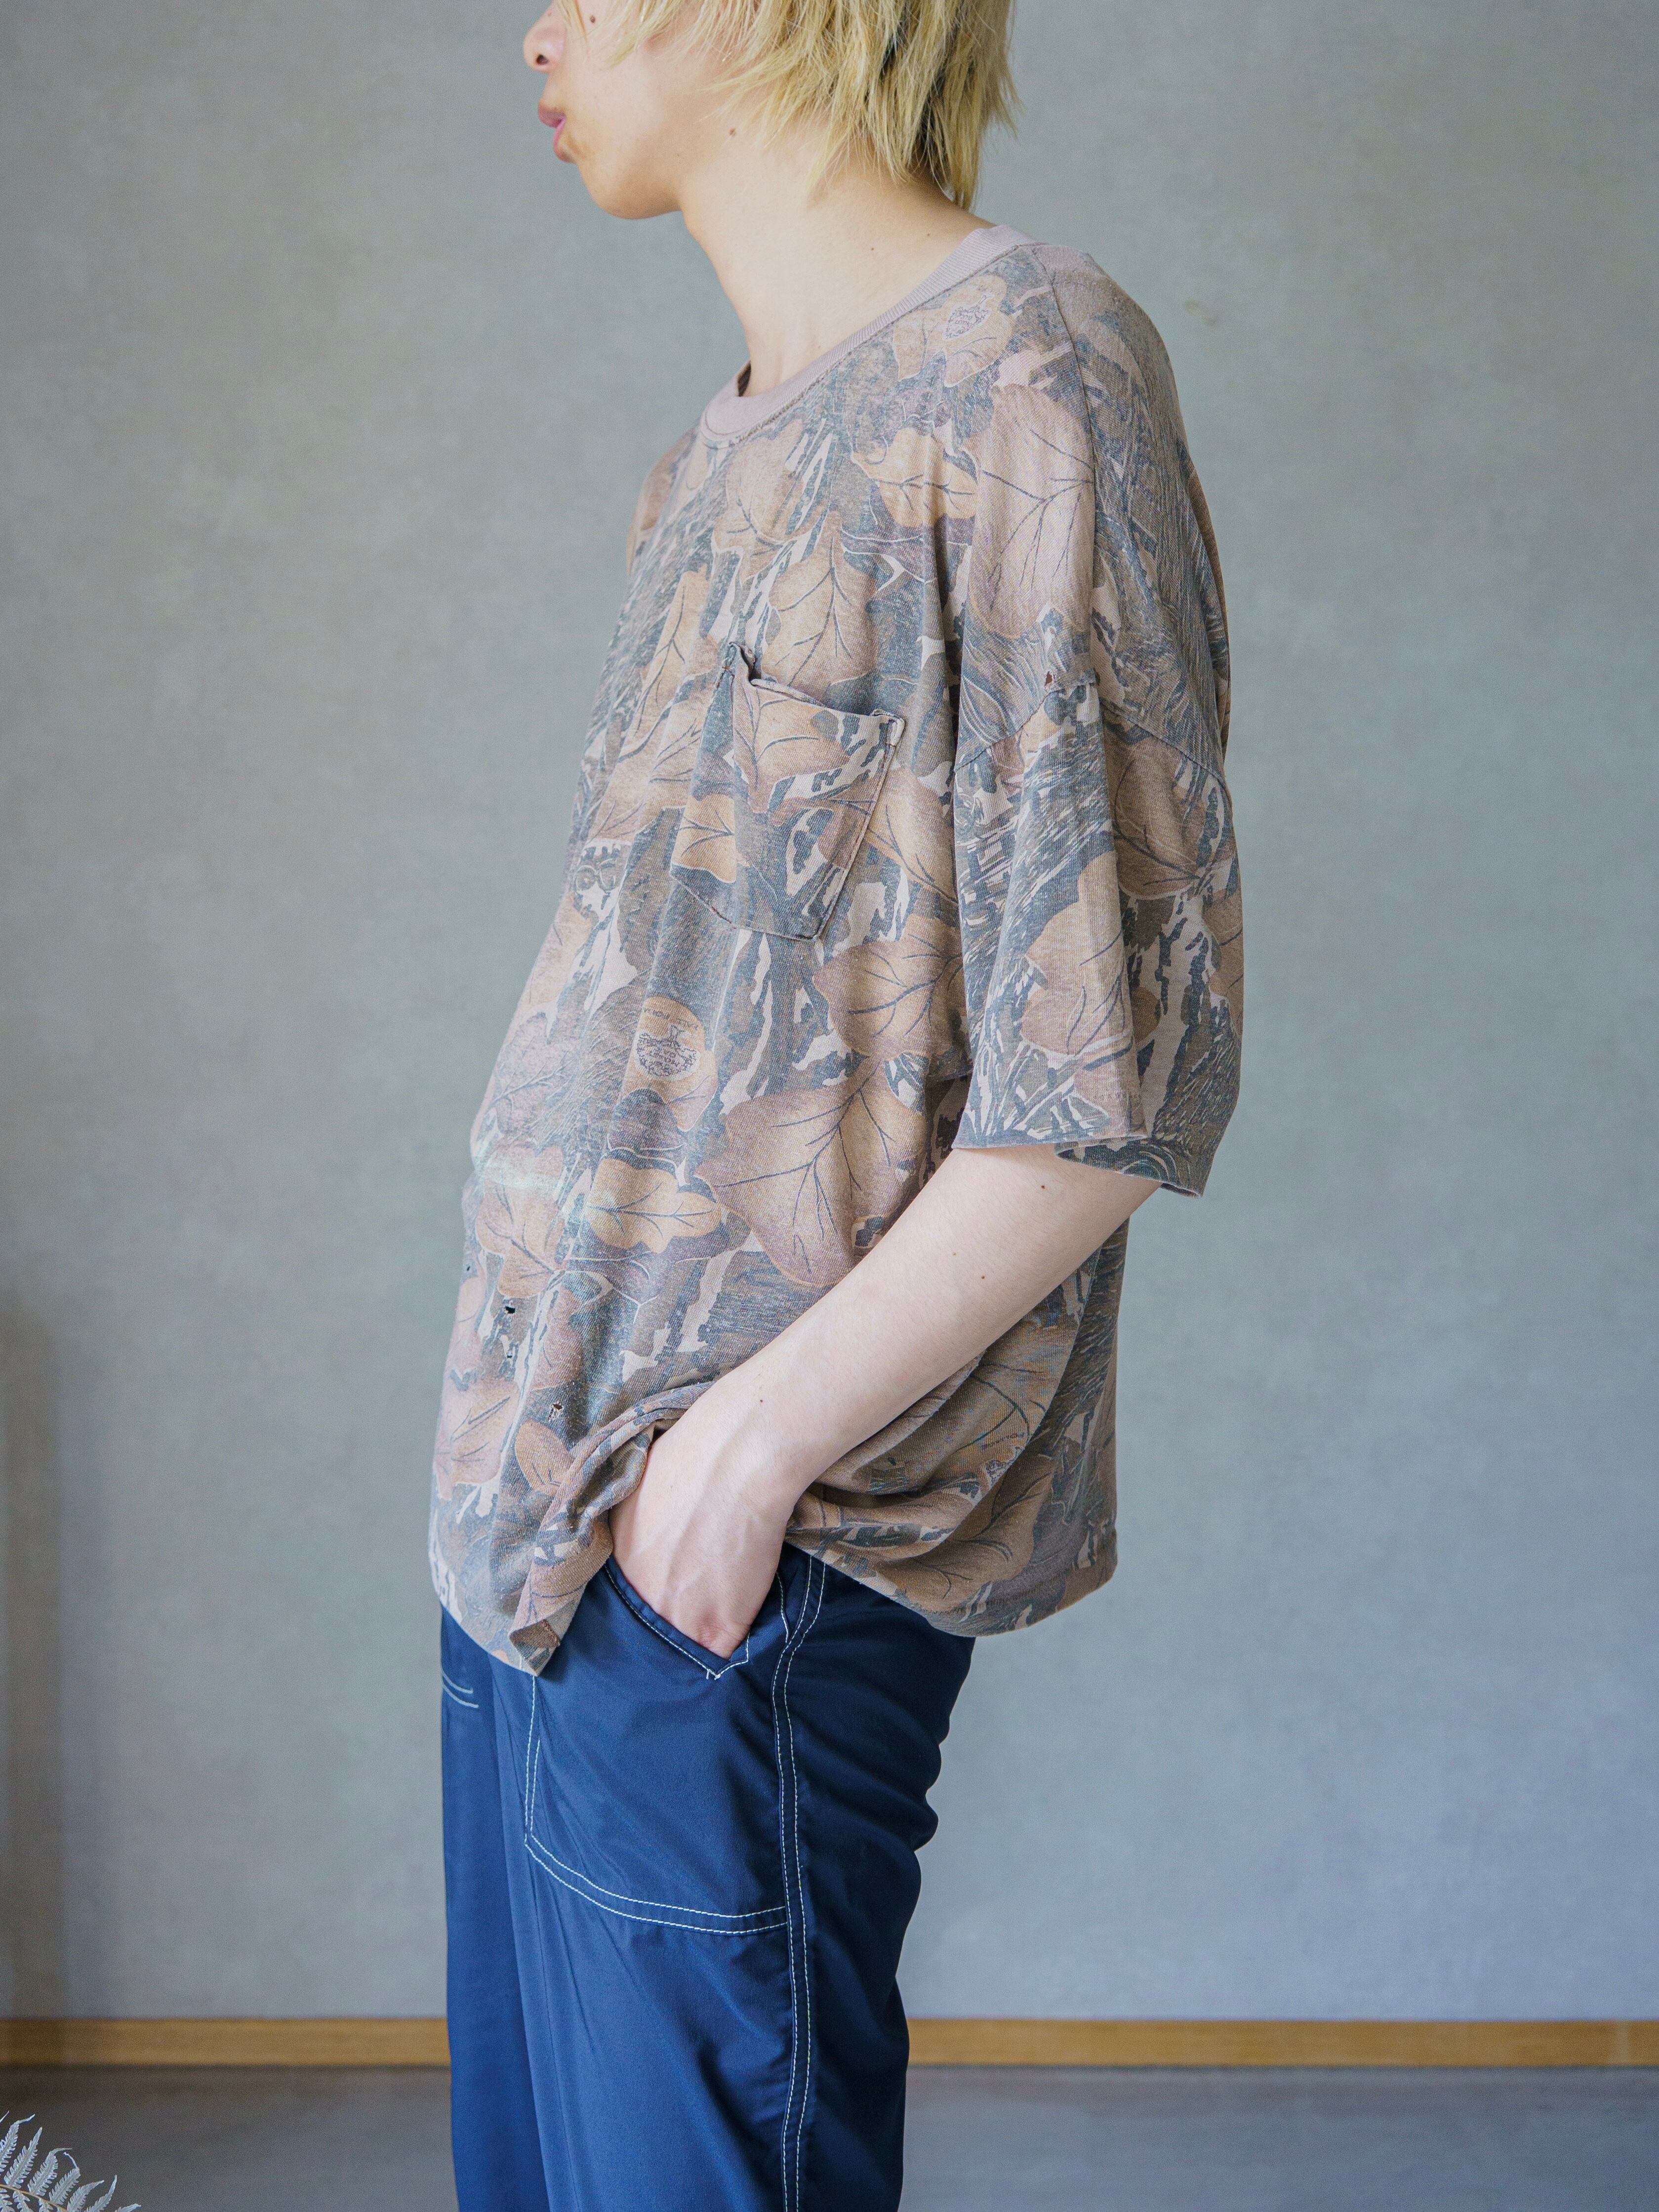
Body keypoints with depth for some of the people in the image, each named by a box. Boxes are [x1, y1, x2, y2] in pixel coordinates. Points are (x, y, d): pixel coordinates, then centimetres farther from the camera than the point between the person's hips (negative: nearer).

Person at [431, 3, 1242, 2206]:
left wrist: (754, 1432, -17)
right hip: (551, 1496, 9)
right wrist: (541, 1439, 13)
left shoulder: (1027, 374, -13)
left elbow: (1122, 1072, -18)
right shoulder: (734, 451, 15)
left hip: (739, 1551, -9)